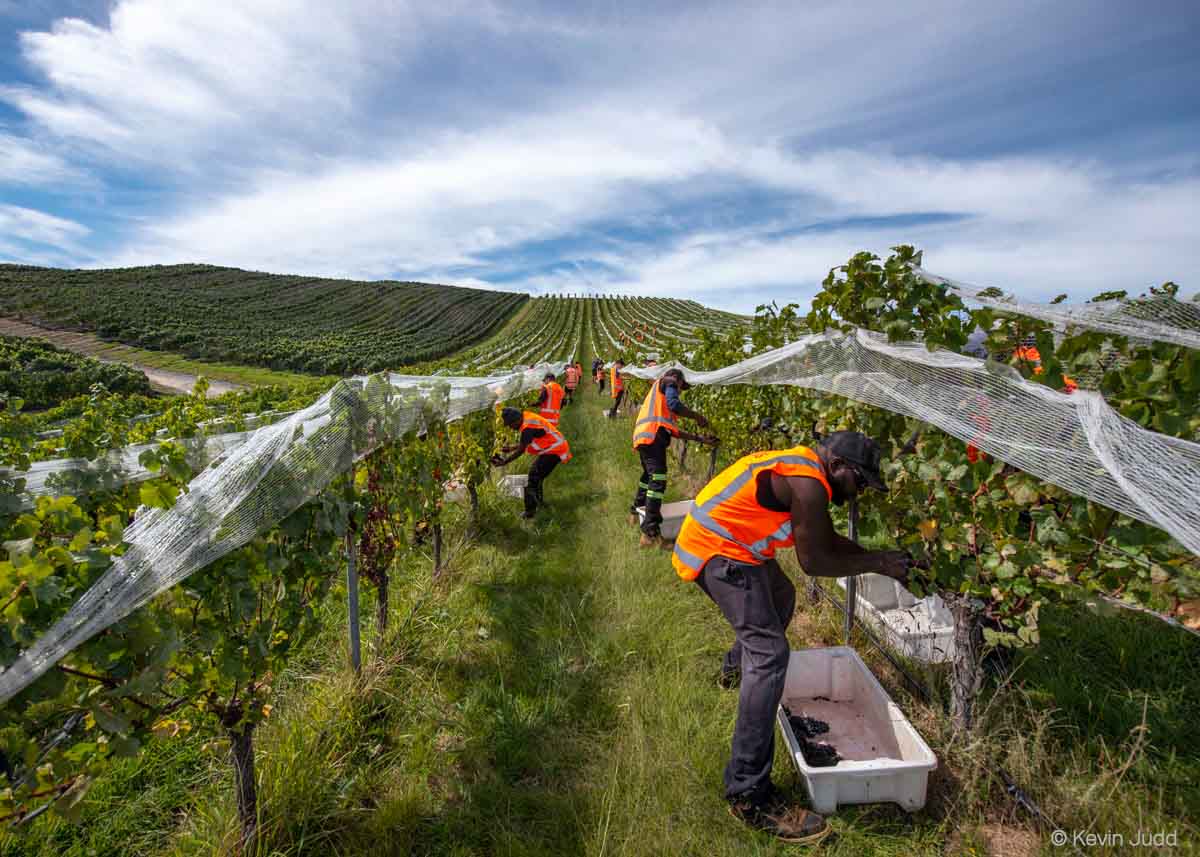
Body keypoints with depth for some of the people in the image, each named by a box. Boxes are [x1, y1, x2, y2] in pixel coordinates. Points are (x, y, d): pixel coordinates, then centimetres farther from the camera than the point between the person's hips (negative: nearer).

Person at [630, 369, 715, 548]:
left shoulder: (657, 392, 36)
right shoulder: (669, 382, 11)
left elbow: (671, 430, 30)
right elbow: (674, 404, -12)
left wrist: (699, 439, 30)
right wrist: (698, 416, 0)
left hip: (643, 436, 10)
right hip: (653, 436, -10)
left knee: (649, 476, 28)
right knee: (658, 480, -15)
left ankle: (636, 511, 46)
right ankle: (650, 534, -20)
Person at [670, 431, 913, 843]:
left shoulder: (804, 471, 11)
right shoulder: (807, 484, -21)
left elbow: (830, 541, 17)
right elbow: (814, 561, -17)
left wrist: (881, 557, 8)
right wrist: (876, 563, -6)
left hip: (728, 540, 11)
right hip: (717, 551, -11)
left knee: (779, 599, 33)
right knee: (770, 653, -16)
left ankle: (735, 669, 57)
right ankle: (748, 793, -13)